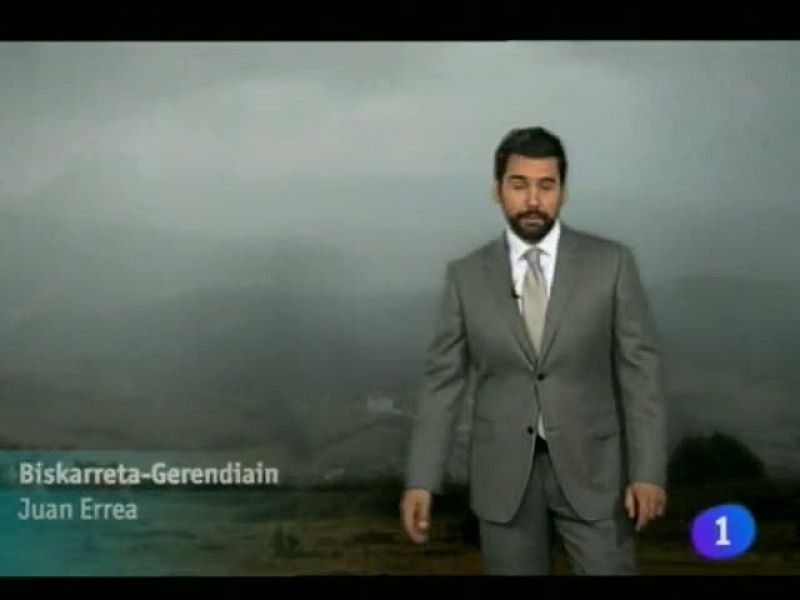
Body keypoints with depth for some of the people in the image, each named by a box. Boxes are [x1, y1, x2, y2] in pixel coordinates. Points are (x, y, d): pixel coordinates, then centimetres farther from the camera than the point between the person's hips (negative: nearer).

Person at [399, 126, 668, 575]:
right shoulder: (466, 275, 0)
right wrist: (421, 480, -4)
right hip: (504, 472, 1)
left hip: (591, 466, -1)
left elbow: (641, 369, -3)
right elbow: (443, 379, 1)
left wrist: (648, 471, -10)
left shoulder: (612, 263, -3)